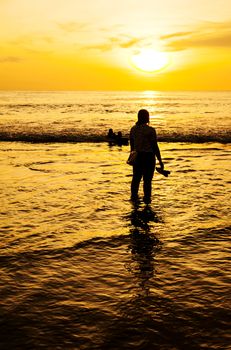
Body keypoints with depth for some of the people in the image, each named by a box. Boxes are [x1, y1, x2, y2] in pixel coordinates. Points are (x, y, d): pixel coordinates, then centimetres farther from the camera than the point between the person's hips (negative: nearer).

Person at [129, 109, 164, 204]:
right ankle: (147, 198, 11)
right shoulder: (150, 130, -14)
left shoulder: (133, 129, 3)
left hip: (137, 156, 6)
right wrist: (160, 160, -6)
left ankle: (134, 196, 30)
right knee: (147, 179, 3)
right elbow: (155, 147, -13)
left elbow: (132, 145, 11)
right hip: (148, 156, -5)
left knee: (136, 177, 18)